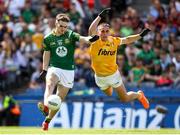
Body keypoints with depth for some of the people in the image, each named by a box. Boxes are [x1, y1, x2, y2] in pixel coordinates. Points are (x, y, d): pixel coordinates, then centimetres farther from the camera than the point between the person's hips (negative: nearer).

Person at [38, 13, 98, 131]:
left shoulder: (71, 35, -3)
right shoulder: (48, 38, 1)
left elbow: (82, 38, -22)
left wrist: (89, 39, -44)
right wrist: (44, 70, 9)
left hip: (68, 70, 1)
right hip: (54, 68, -1)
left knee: (60, 99, 5)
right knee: (50, 84, -33)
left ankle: (47, 120, 21)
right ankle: (45, 106, -58)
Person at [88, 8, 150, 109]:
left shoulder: (114, 40, -8)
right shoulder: (94, 42, -19)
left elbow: (127, 40, 11)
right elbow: (91, 30, -40)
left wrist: (141, 35, 7)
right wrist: (100, 16, -49)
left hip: (114, 75, 0)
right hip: (100, 77, 0)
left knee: (125, 99, 7)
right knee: (109, 96, 27)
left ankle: (139, 95, 37)